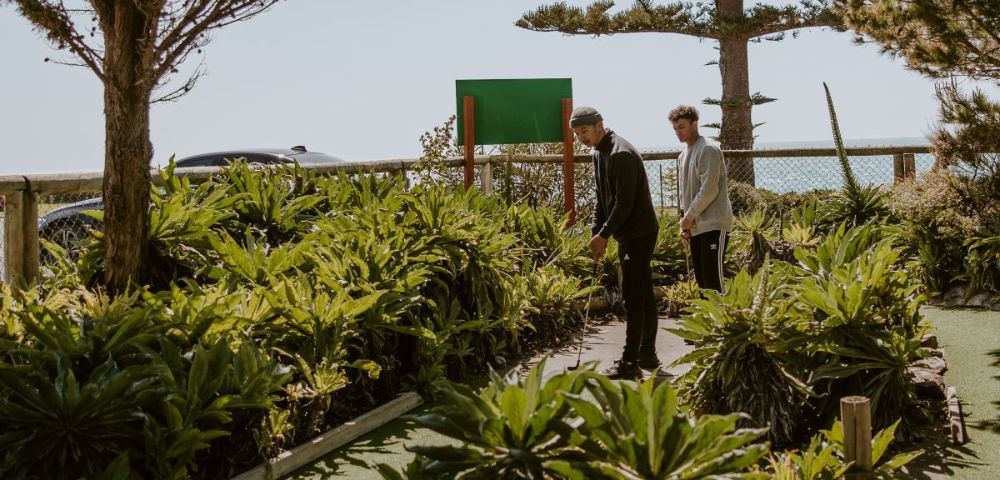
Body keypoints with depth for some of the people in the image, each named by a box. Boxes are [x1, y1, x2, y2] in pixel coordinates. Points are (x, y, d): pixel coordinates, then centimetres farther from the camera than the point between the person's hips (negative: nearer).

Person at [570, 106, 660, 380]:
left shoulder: (621, 154, -19)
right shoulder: (598, 153, 12)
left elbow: (625, 202, -23)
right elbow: (603, 199, 17)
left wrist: (604, 234, -17)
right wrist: (597, 233, 7)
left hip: (639, 234, -10)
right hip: (629, 234, 10)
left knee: (633, 298, -9)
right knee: (644, 296, 15)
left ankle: (630, 363, -7)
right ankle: (647, 355, 23)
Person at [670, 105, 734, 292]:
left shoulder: (708, 151, -10)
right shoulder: (682, 156, 17)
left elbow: (709, 190, -17)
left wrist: (689, 216, -10)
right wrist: (684, 222, 11)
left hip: (714, 224, -9)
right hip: (695, 227, 9)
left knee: (713, 280, -12)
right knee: (701, 279, 10)